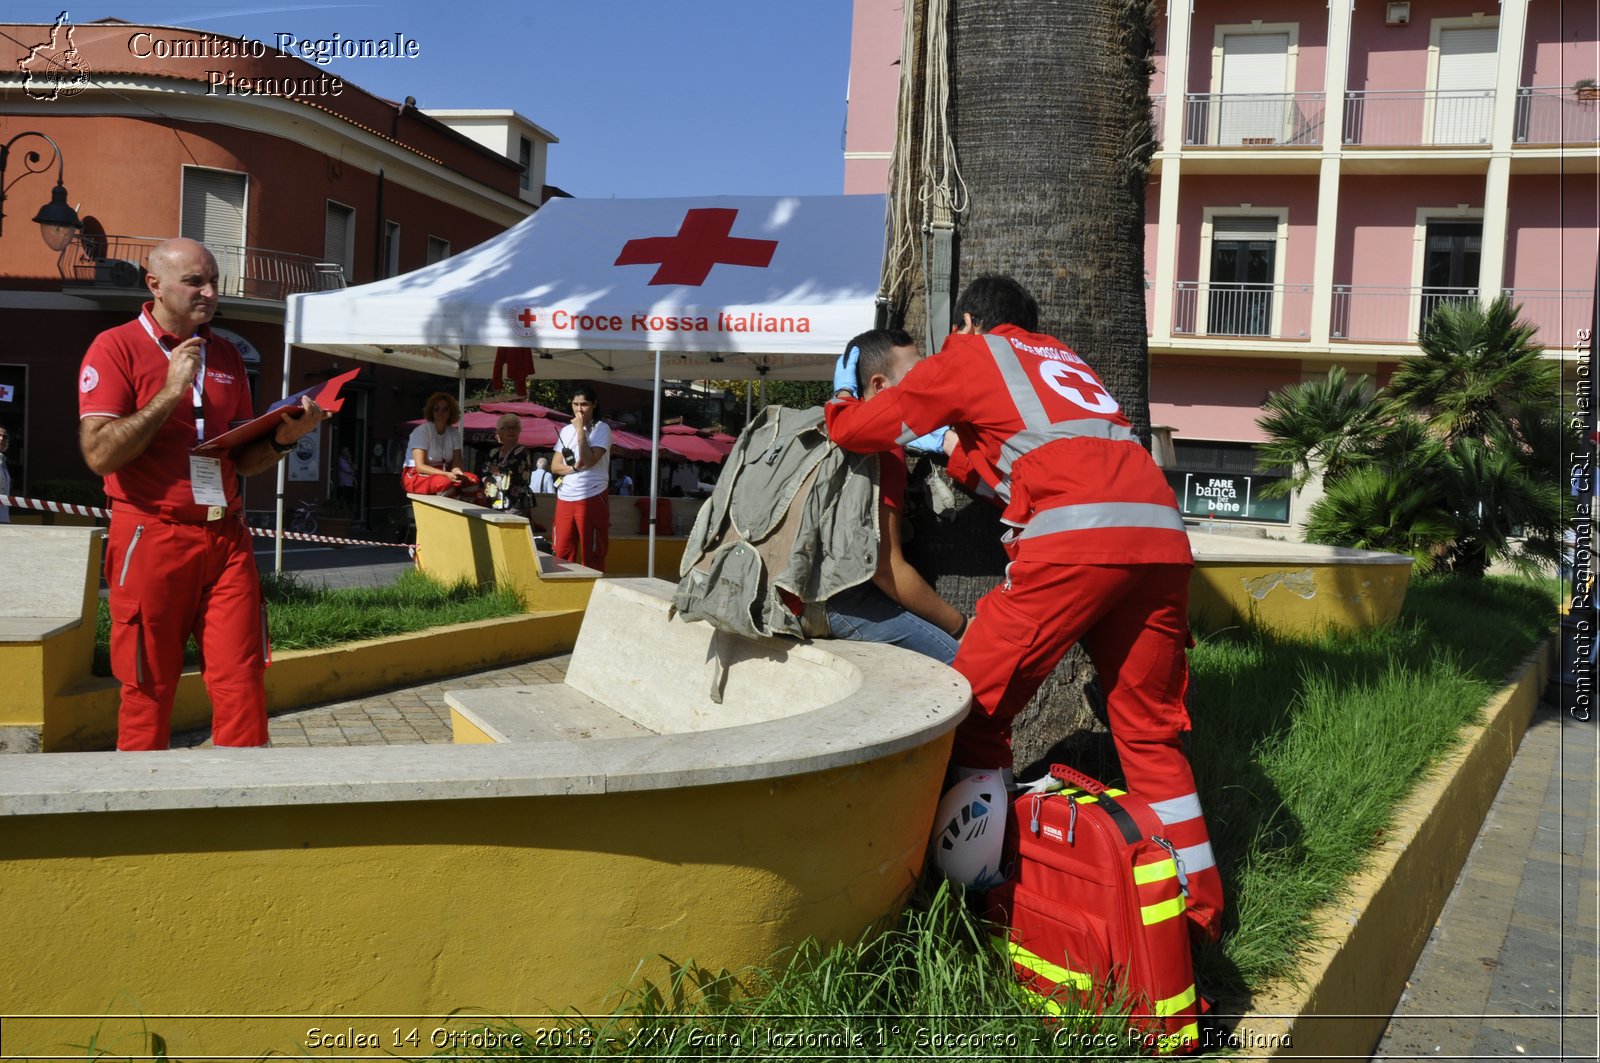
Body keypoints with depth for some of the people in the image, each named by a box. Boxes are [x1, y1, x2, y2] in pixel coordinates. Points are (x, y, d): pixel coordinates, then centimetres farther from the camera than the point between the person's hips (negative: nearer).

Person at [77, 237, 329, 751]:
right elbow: (99, 453, -13)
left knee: (242, 685, -1)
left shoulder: (226, 355, 14)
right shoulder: (116, 347, -2)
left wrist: (282, 438, -4)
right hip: (152, 539, -4)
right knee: (148, 690, 4)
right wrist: (172, 392, -15)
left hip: (225, 538, 4)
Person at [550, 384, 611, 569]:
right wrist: (573, 468, -9)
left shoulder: (602, 429, -4)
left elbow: (589, 460, -16)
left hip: (592, 498, -6)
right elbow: (555, 465, 10)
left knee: (592, 555, -3)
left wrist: (580, 430, -12)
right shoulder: (566, 430, 13)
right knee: (562, 554, 7)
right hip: (564, 498, 6)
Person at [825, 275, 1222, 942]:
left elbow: (854, 428, 22)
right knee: (1150, 734, 14)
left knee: (976, 710, 5)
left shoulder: (970, 353, 18)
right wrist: (956, 450, 56)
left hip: (1075, 537, -6)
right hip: (1161, 537, 7)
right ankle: (1200, 913, 18)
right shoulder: (1061, 359, 35)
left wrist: (842, 397, 44)